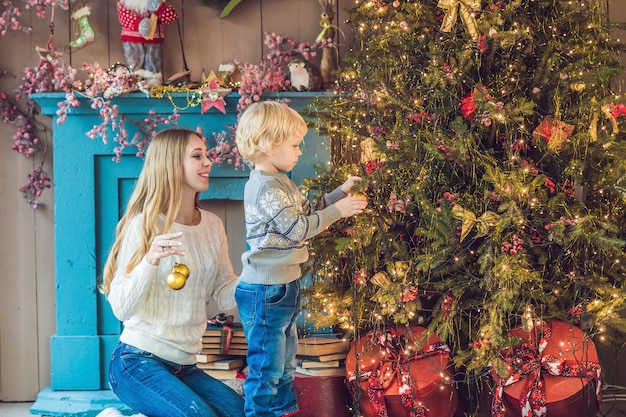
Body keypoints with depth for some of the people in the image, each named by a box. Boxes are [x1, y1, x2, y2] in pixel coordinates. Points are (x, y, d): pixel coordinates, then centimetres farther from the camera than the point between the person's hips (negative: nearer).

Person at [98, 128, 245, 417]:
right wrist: (150, 262, -32)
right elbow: (122, 309, -16)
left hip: (184, 367, 6)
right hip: (138, 363, -6)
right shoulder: (145, 225, -10)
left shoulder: (213, 226, 7)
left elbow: (224, 296, 8)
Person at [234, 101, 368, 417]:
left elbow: (306, 212, 20)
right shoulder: (265, 187, -21)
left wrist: (339, 193, 12)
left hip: (283, 287, 11)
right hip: (266, 291, -11)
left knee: (284, 362, 23)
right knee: (267, 367, -3)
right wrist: (337, 211, -16)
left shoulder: (279, 182, 12)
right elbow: (296, 228, -22)